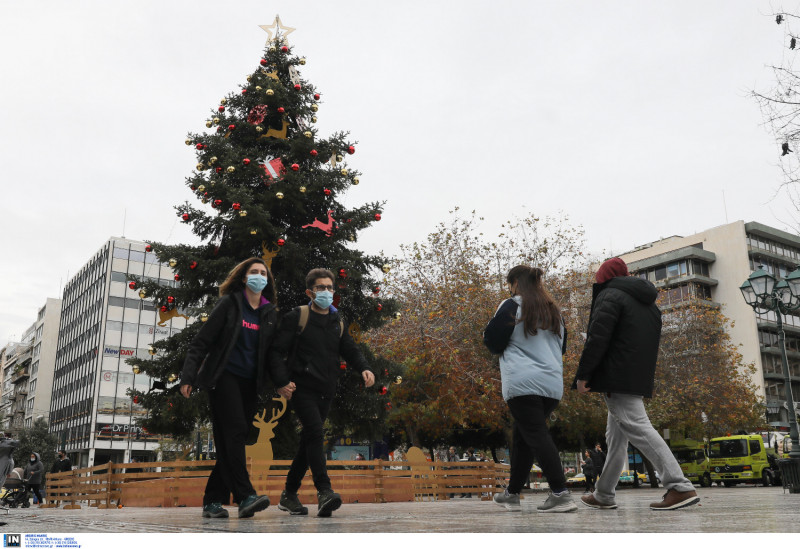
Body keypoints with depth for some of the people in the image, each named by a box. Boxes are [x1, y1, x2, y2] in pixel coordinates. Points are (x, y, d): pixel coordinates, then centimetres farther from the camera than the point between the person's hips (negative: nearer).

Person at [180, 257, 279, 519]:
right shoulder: (229, 303, 0)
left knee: (230, 441, 4)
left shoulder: (270, 313, 12)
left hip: (250, 384, 5)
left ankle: (212, 500, 10)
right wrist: (188, 376, -10)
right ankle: (245, 497, -20)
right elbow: (201, 341, -3)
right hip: (223, 377, -4)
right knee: (235, 431, -17)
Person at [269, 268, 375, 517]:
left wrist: (364, 368, -1)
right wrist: (281, 381, -17)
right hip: (302, 387, -6)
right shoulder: (297, 317, -1)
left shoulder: (338, 322, 16)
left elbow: (350, 350, 19)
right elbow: (277, 351, -5)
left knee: (309, 441, 10)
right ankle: (324, 492, -24)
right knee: (315, 432, -21)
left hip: (325, 392, 6)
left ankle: (289, 495, 22)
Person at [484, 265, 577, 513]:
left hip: (522, 383, -7)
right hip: (553, 383, 7)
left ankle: (561, 493, -17)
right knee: (521, 437, 16)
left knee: (537, 437, -8)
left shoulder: (511, 307, -3)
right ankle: (512, 494, 24)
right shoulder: (553, 310, 17)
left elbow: (492, 342, -3)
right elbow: (562, 346, 23)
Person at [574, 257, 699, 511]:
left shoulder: (610, 296, -6)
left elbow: (597, 338, -16)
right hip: (639, 381, 10)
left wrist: (583, 375, -14)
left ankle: (681, 487, -20)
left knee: (637, 427, -13)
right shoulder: (649, 304, 22)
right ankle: (603, 495, 21)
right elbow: (651, 345, 23)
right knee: (616, 437, 14)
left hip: (617, 379, -10)